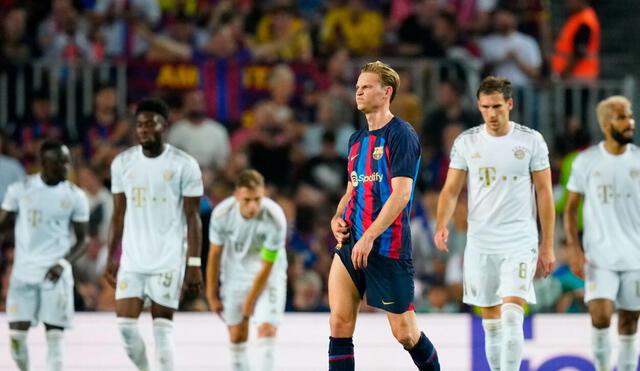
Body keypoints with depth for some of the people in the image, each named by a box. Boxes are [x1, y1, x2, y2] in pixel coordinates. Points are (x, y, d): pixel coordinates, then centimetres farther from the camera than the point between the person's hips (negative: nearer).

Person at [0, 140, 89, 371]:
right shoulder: (20, 190, 2)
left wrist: (63, 263, -12)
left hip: (55, 274, -1)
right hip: (23, 273, 1)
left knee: (54, 336, -4)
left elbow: (82, 239, 2)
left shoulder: (75, 196, 0)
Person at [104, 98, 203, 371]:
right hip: (132, 260, 3)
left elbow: (192, 218, -4)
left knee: (162, 325, -3)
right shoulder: (122, 163, 6)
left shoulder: (184, 165, -5)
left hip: (168, 260, -3)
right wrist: (110, 258, 9)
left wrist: (194, 264, -9)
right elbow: (119, 215, 12)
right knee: (125, 323, -4)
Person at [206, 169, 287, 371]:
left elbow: (266, 268, -19)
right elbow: (214, 255, -5)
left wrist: (250, 302, -11)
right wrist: (212, 294, 3)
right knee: (237, 335, 6)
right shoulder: (222, 214, -22)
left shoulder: (275, 219, -29)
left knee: (267, 328, -18)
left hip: (268, 276, -3)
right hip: (234, 274, 3)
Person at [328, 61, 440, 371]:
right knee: (339, 323, -5)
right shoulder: (357, 139, 16)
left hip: (388, 248, -7)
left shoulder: (401, 134, -9)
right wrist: (337, 218, 6)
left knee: (404, 332, -1)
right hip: (350, 243, 7)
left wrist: (369, 237, -21)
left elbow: (401, 194, -16)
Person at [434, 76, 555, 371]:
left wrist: (547, 246, 0)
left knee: (512, 317, -17)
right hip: (480, 244, 3)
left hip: (520, 243, -3)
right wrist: (441, 225, -14)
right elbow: (451, 189, 4)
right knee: (491, 322, 8)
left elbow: (544, 193, 1)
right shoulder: (466, 142, 3)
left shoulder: (531, 141, -2)